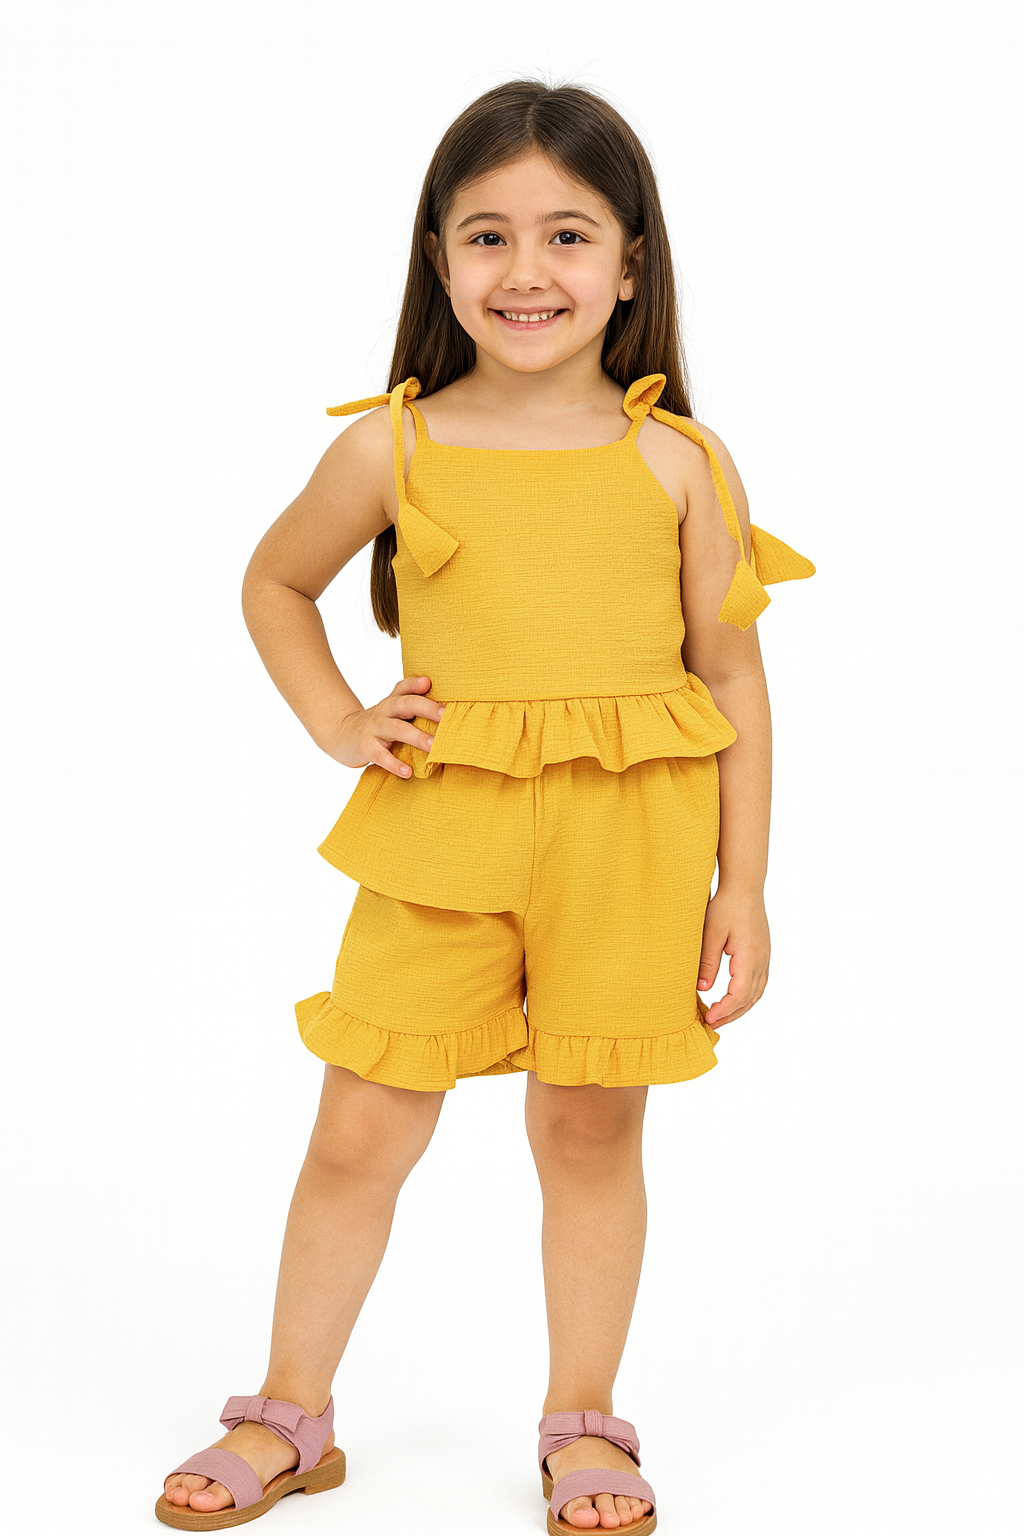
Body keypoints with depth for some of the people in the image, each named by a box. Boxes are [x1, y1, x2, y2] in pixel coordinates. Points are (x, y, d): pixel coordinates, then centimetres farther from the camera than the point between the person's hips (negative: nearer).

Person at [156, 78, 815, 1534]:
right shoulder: (393, 448, 0)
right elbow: (274, 582, 17)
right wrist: (340, 725, 4)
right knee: (361, 1131, 4)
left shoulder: (680, 465, -1)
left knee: (590, 1127, 9)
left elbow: (733, 677, 4)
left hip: (631, 844, 0)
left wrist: (743, 885, 3)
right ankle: (292, 1415, 23)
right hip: (439, 835, 1)